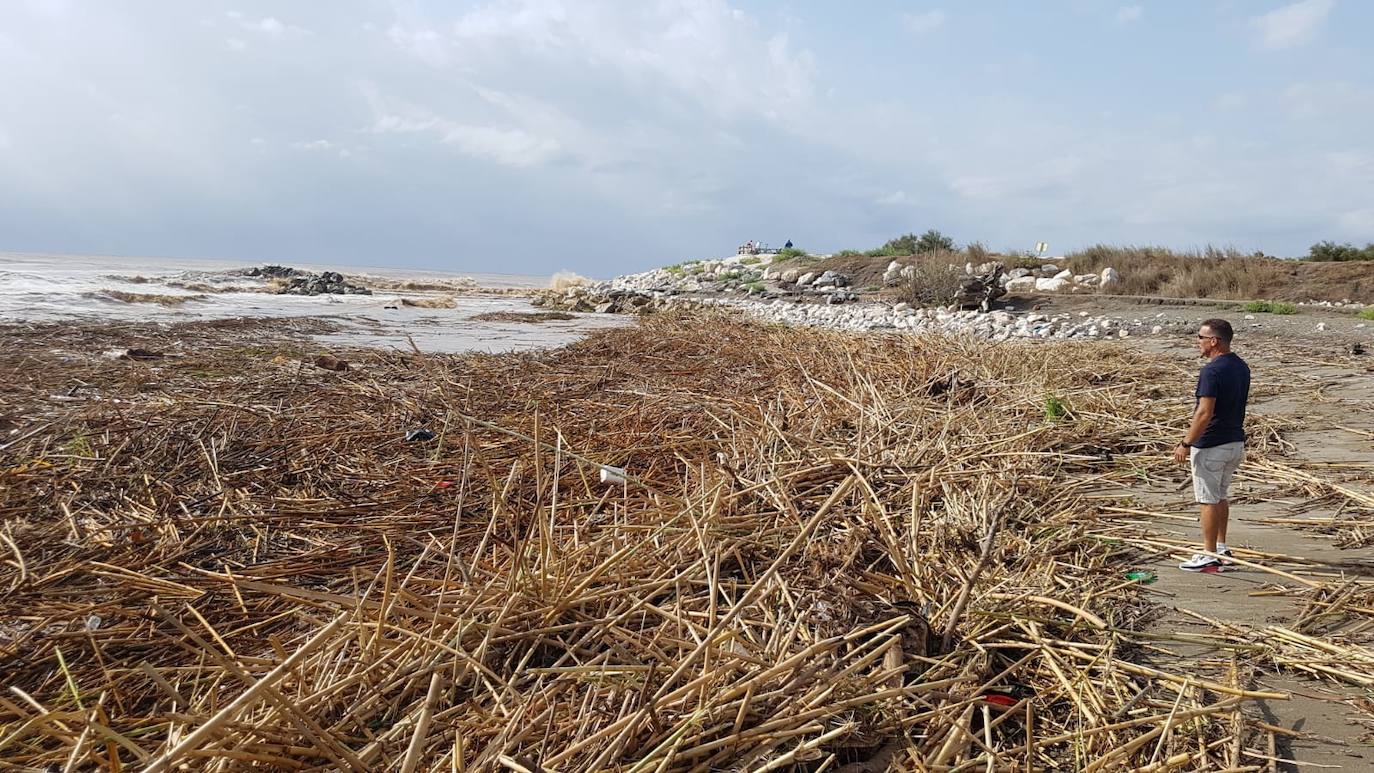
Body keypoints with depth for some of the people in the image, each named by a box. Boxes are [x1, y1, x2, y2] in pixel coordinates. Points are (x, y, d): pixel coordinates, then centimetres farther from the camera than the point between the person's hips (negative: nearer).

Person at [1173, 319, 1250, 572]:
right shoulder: (1242, 367, 7)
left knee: (1209, 500, 0)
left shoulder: (1212, 370, -22)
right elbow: (1237, 405, 15)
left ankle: (1210, 557, 6)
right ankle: (1221, 548, 29)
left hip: (1211, 446, -9)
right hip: (1236, 442, 9)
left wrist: (1186, 443, -18)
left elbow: (1205, 413, -26)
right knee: (1222, 496, 20)